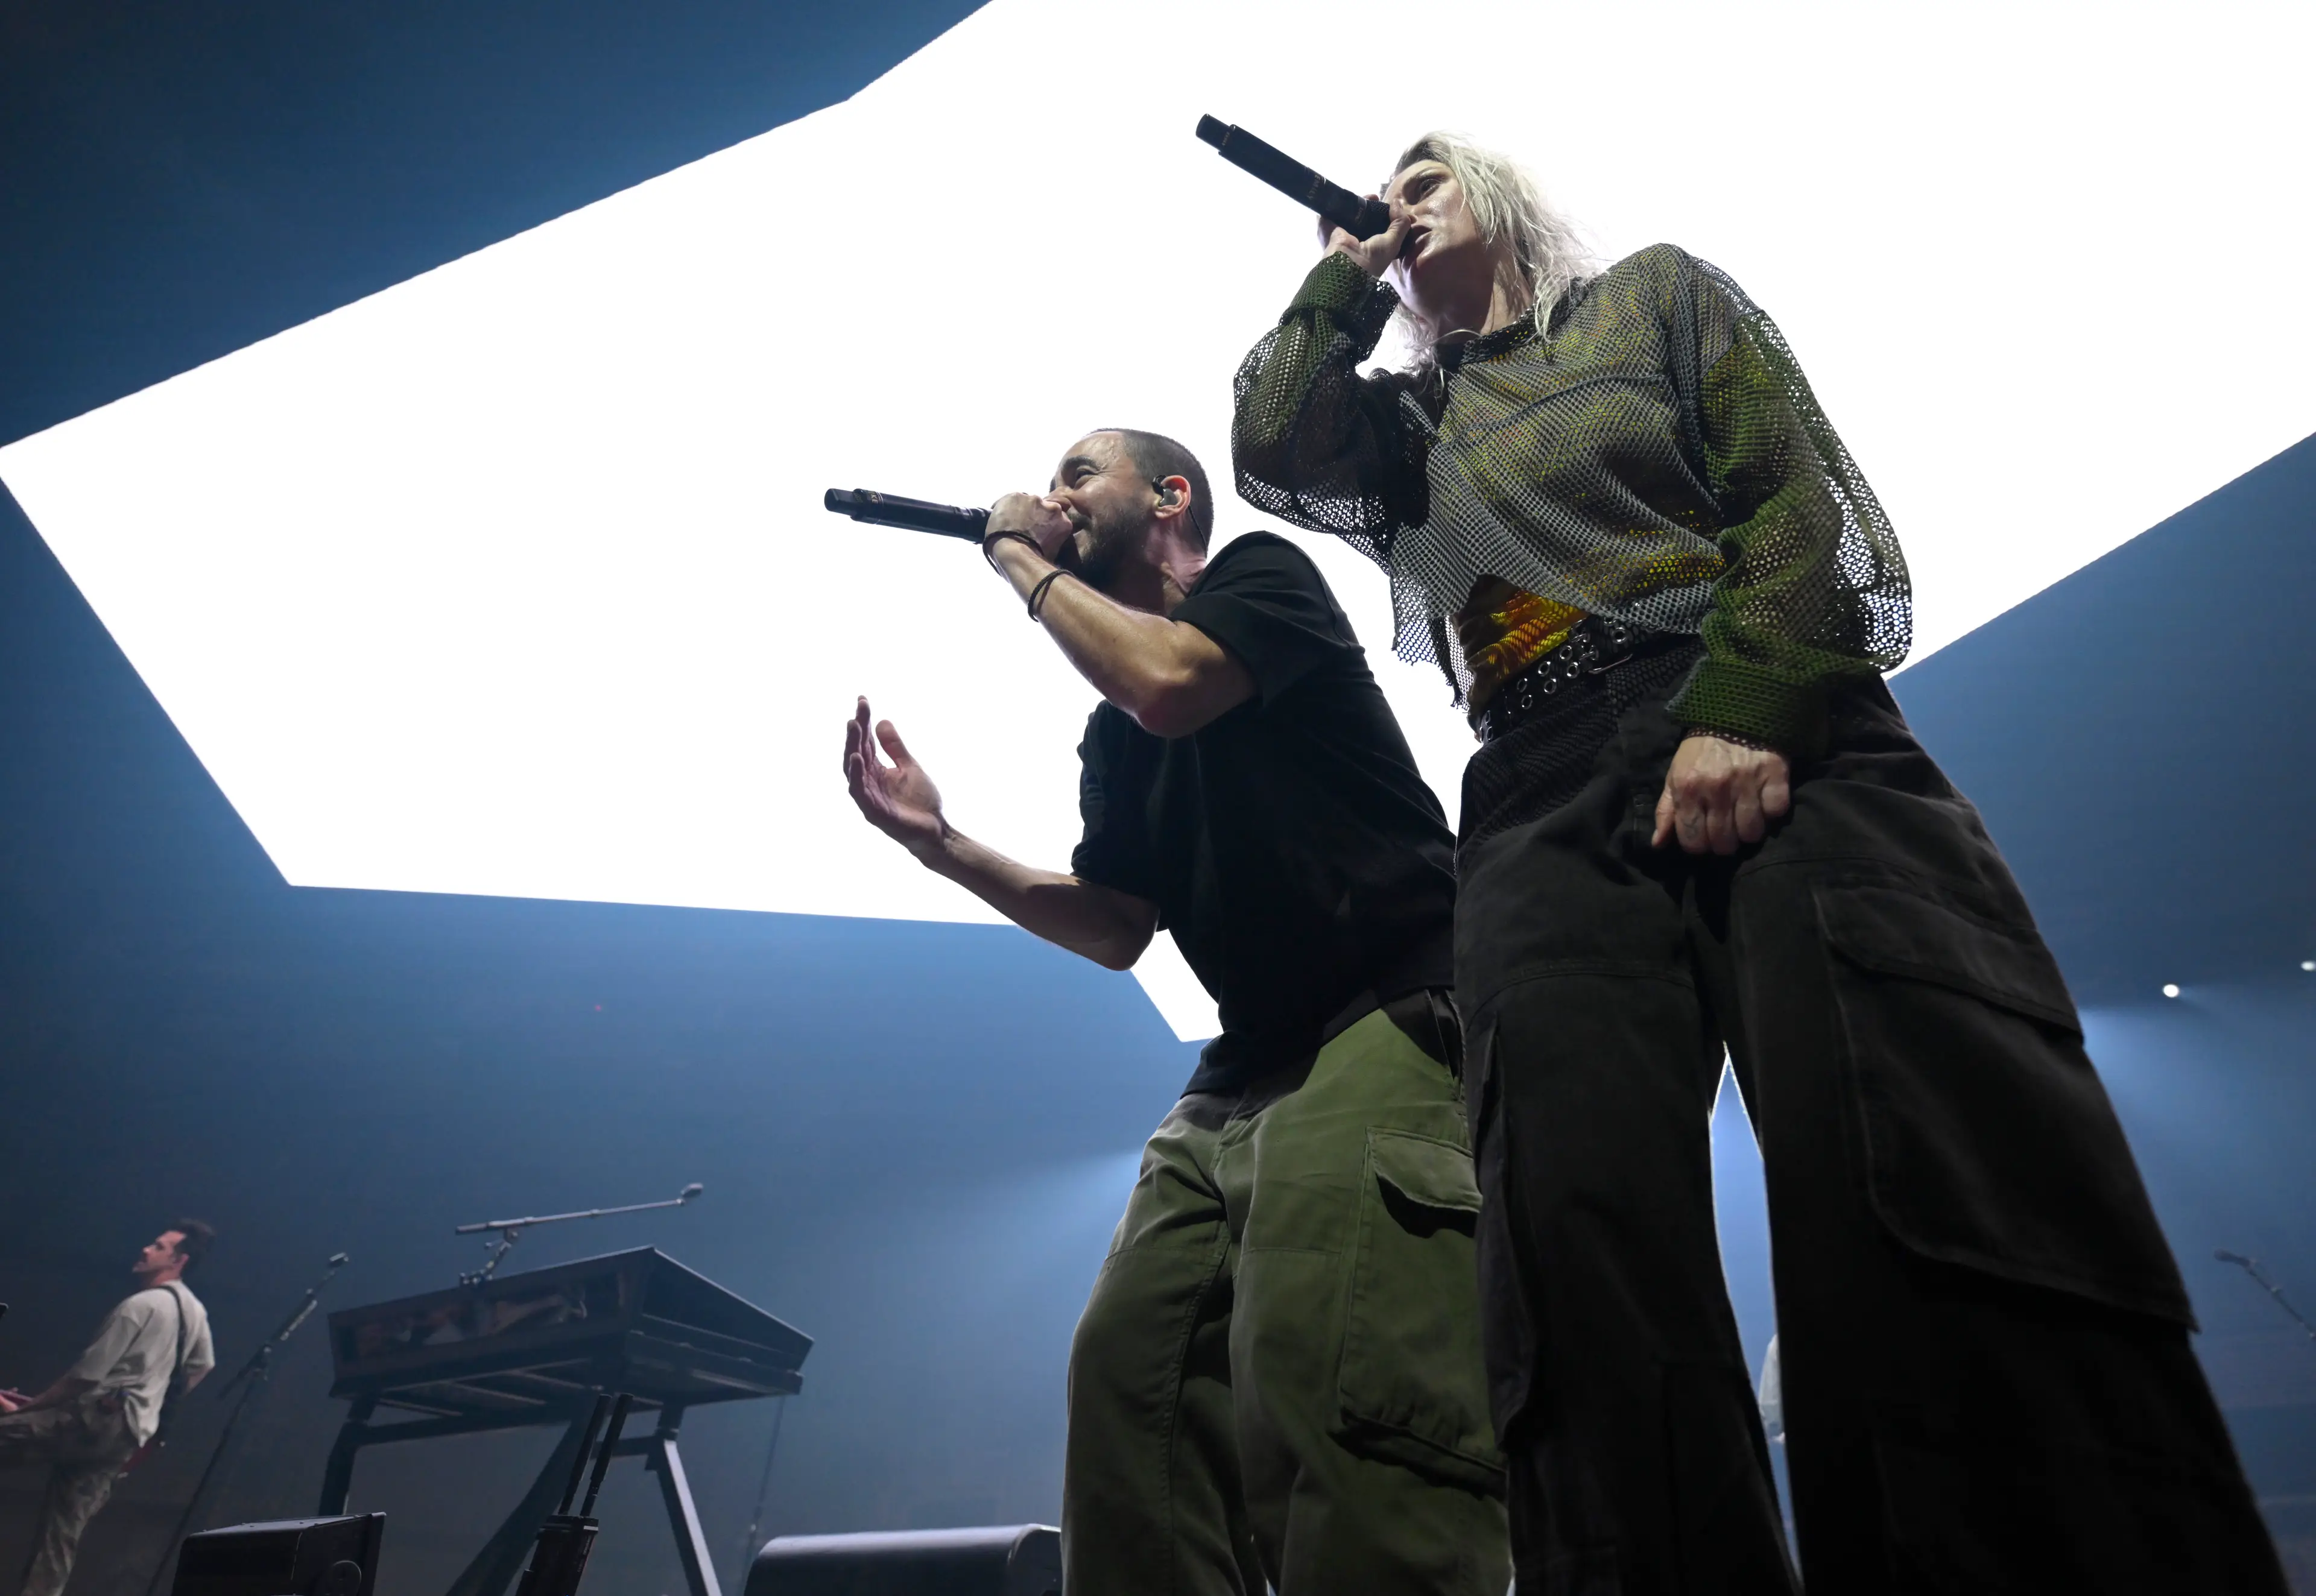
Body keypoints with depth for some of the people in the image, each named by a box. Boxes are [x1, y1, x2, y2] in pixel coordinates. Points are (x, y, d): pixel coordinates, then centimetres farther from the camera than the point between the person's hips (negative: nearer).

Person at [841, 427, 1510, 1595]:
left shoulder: (1265, 572, 4)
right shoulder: (1110, 738, 21)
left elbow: (1169, 686, -18)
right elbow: (1118, 929, 17)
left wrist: (1021, 561, -1)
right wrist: (942, 845, 6)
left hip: (1393, 1023, -7)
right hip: (1246, 1073, 8)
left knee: (1324, 1374, -24)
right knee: (1128, 1361, -3)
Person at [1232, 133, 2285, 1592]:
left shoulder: (1658, 293, 22)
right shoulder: (1403, 421, 31)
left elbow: (1802, 491, 7)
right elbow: (1268, 453, 10)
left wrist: (1746, 710, -11)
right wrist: (1341, 281, 26)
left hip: (1775, 745, -1)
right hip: (1545, 818, 2)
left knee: (1963, 1184, -20)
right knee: (1592, 1272, -15)